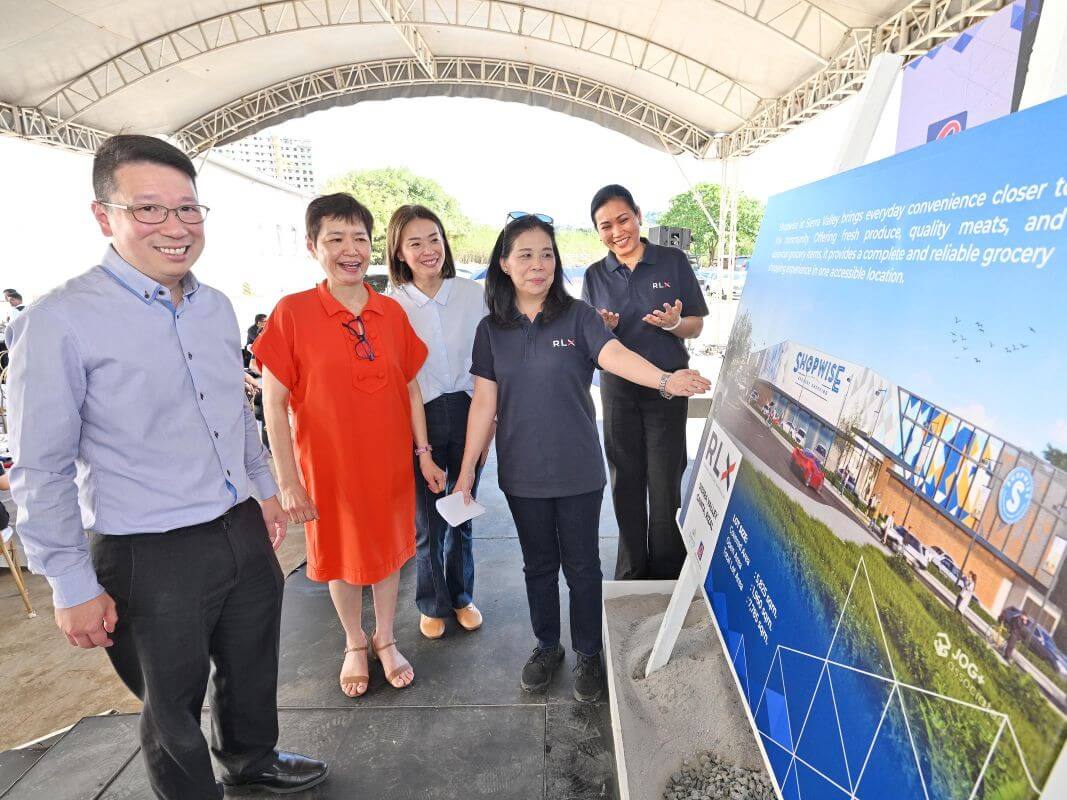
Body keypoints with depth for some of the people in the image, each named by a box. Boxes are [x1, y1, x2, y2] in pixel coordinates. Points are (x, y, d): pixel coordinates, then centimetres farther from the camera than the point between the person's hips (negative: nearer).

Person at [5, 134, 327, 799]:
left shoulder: (218, 307, 3)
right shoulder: (60, 323, -15)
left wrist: (265, 487, 18)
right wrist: (72, 588, -9)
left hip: (243, 532, 6)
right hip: (150, 557, -6)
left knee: (253, 671, 26)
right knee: (174, 707, 17)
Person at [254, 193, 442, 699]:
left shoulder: (392, 312, -2)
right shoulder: (292, 312, -12)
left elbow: (410, 387, 5)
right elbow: (273, 402, -11)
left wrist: (424, 453, 4)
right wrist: (288, 480, -13)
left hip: (391, 462, 3)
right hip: (329, 466, -2)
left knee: (389, 550, 17)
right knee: (341, 557, 17)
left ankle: (386, 640, 40)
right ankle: (354, 644, 42)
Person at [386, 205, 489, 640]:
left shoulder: (474, 295, -1)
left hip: (467, 414, 2)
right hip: (419, 420, -1)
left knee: (462, 516, 15)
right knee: (427, 522, 9)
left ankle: (462, 596, 38)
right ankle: (433, 604, 34)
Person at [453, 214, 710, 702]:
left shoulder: (577, 317, -7)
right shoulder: (492, 329, -1)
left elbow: (615, 354, -25)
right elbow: (484, 401, 0)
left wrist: (665, 380, -45)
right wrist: (466, 471, -1)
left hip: (577, 470, -2)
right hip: (521, 473, 2)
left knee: (582, 565, 12)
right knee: (538, 565, 18)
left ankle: (588, 654, 35)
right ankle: (546, 647, 41)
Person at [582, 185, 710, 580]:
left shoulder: (673, 261, -2)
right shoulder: (596, 275, 4)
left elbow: (696, 326, 0)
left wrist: (674, 323, -22)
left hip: (667, 386, -2)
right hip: (618, 388, 2)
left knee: (665, 482, 4)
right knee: (626, 481, 9)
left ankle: (668, 573, 24)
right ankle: (632, 570, 26)